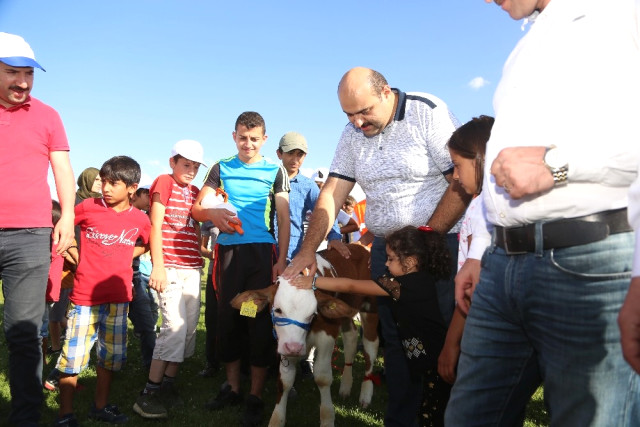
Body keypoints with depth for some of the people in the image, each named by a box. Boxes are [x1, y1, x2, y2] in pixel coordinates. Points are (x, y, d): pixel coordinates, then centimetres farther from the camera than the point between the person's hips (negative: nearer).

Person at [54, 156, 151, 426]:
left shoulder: (139, 219, 1)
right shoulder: (88, 207, -5)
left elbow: (148, 244, 19)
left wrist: (126, 257, 7)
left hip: (118, 297, 3)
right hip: (84, 295, -2)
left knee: (111, 355, 12)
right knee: (73, 354, 0)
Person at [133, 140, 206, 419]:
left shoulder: (195, 192, 18)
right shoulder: (164, 183, -1)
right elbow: (155, 226, -7)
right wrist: (158, 266, -13)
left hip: (192, 268, 7)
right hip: (169, 267, -7)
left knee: (189, 328, 7)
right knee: (175, 326, -15)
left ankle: (167, 385, 18)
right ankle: (149, 394, -6)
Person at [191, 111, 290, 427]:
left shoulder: (275, 171, 8)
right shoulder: (221, 168, 11)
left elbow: (283, 219, 4)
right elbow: (197, 208, 9)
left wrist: (282, 260, -6)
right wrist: (213, 214, -15)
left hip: (262, 251, -2)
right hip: (228, 250, 2)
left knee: (260, 320, -1)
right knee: (227, 318, 6)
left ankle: (255, 395, 10)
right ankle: (232, 387, 22)